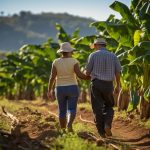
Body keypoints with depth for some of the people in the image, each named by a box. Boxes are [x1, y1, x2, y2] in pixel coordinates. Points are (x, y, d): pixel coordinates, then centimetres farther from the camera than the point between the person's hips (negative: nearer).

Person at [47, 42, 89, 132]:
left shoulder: (56, 62, -3)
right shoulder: (74, 61, -7)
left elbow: (52, 77, -7)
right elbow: (79, 75, -17)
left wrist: (49, 90, 0)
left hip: (60, 89, 2)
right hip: (72, 89, -2)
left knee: (62, 111, 13)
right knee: (72, 110, -1)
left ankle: (63, 131, 13)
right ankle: (69, 124, -29)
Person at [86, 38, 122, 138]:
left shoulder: (93, 55, -1)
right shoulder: (113, 56, 6)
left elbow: (87, 72, -1)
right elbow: (118, 72, 3)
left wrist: (87, 74, 23)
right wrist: (118, 86, 14)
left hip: (96, 83, -2)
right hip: (108, 85, 2)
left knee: (98, 109, 5)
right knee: (109, 107, 18)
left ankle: (102, 132, 2)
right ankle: (107, 125, -7)